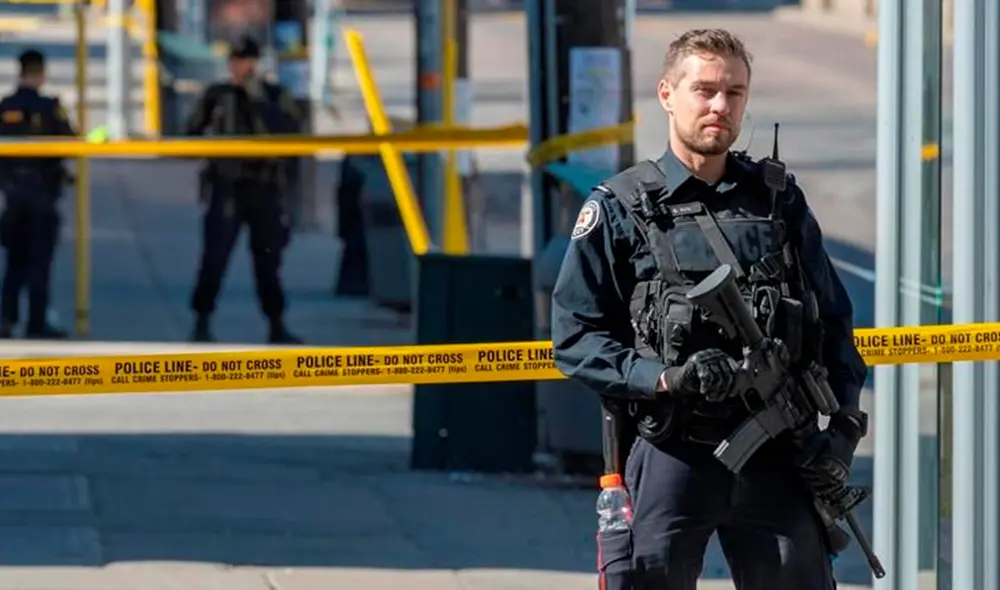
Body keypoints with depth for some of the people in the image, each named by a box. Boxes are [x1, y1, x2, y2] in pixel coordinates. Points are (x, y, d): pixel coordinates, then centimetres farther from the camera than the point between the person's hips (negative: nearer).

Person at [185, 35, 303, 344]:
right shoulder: (216, 96, 4)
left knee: (268, 261, 8)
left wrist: (260, 101, -18)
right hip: (227, 190, -1)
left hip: (266, 190, 1)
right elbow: (193, 134, 11)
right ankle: (202, 324, -6)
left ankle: (277, 327, 17)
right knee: (215, 257, -11)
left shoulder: (276, 96, 4)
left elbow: (291, 131, -11)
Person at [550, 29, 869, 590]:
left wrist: (842, 425, 1)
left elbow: (834, 322, 15)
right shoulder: (619, 208, 1)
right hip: (670, 456, -3)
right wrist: (664, 380, -16)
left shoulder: (780, 201, 12)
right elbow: (576, 337, -2)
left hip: (779, 459, 3)